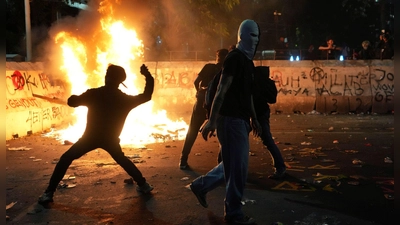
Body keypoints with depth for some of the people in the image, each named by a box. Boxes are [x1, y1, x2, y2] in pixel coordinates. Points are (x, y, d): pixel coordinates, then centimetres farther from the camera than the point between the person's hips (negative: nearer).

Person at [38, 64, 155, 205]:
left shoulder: (94, 94, -8)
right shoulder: (125, 99, -1)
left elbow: (72, 102, -4)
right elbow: (147, 96, 10)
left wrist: (75, 97, 19)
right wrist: (148, 76, 16)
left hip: (91, 137, -3)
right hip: (111, 139, 3)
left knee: (66, 159, 8)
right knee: (122, 160, 28)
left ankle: (49, 193, 0)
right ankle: (143, 185, 25)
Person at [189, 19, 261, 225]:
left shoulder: (247, 61, 17)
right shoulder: (234, 58, -12)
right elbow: (222, 90, -19)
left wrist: (253, 118, 22)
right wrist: (212, 120, -22)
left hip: (240, 119, 10)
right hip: (231, 118, -10)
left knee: (234, 164, 18)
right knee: (238, 165, -2)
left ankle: (201, 185, 30)